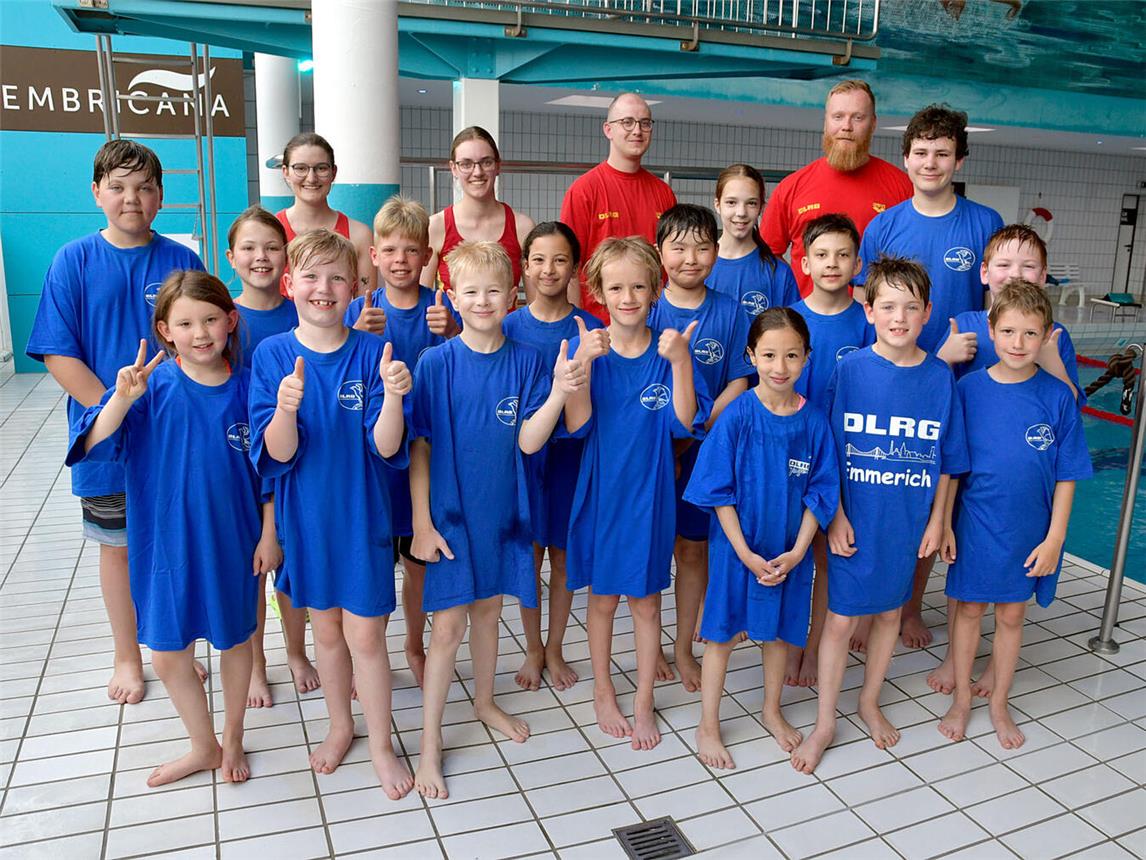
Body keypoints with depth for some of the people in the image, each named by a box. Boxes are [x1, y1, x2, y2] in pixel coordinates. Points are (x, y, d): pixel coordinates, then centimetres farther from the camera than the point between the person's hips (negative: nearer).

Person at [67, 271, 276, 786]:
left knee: (235, 639, 16)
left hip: (234, 540, 0)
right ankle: (203, 747, 36)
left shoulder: (246, 387, -9)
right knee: (167, 656, 11)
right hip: (168, 541, 0)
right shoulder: (151, 385, -10)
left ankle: (232, 740, 41)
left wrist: (269, 534, -2)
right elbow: (92, 445, -17)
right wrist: (122, 398, -33)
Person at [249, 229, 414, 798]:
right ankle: (340, 725, 40)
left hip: (362, 512, -2)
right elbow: (276, 454, -13)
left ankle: (380, 744, 25)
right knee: (324, 627, 17)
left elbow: (385, 447, -14)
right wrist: (286, 407, -33)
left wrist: (392, 395, -32)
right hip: (305, 513, 2)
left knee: (364, 632, 5)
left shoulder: (371, 353, -10)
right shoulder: (272, 356, -7)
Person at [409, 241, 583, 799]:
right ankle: (429, 744, 16)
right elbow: (418, 448, -9)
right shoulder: (436, 364, -10)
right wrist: (421, 522, -11)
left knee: (488, 610, 19)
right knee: (448, 626, 1)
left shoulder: (527, 362, -3)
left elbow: (528, 442, -10)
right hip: (450, 513, -3)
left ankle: (485, 702, 43)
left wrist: (559, 391, -24)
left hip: (502, 511, 3)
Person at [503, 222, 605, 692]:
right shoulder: (510, 327, -1)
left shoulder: (588, 328, -4)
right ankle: (533, 649, 29)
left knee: (564, 555, 11)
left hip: (570, 454, 0)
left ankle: (555, 650, 29)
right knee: (529, 555, 10)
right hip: (523, 454, 1)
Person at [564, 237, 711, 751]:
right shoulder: (590, 349, -6)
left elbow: (686, 423, -14)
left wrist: (679, 363, -25)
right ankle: (603, 693, 34)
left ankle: (644, 702, 28)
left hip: (649, 491, 0)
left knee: (646, 600, 11)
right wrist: (583, 363, -27)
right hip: (601, 490, 0)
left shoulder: (668, 350, -5)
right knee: (602, 596, 14)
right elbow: (576, 425, -15)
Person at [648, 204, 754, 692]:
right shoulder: (646, 310, -6)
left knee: (693, 548, 11)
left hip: (704, 449, 1)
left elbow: (739, 382, -2)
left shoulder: (729, 312, -2)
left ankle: (684, 648, 27)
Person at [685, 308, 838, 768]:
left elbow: (819, 494, -2)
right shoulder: (737, 416, -14)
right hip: (737, 547, -3)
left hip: (790, 552, 3)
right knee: (723, 634, 8)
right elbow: (719, 493, -12)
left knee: (780, 630, 19)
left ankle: (772, 711, 42)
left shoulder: (814, 421, -6)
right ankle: (708, 727, 25)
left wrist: (796, 552, -10)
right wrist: (746, 554, -14)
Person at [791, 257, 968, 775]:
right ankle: (825, 723, 21)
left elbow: (947, 459, 4)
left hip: (907, 521, 2)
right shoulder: (850, 370, -9)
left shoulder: (940, 377, -4)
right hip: (854, 519, -2)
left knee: (889, 612, 17)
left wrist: (936, 519, 2)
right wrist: (836, 514, -9)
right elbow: (830, 452, -6)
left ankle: (870, 703, 39)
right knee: (841, 618, 5)